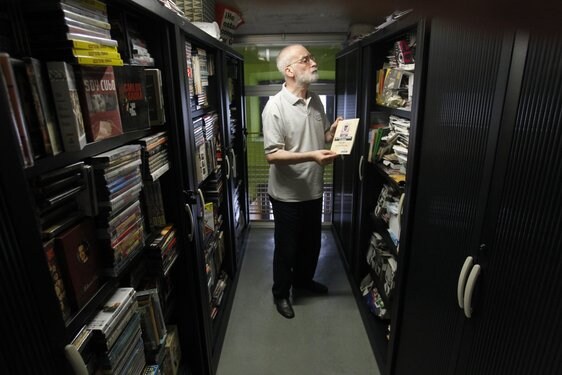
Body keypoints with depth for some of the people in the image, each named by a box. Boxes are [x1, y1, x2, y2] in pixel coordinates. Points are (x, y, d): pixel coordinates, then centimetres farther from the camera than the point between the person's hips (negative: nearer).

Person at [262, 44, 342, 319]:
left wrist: (334, 131, -7)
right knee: (286, 246, 10)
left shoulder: (316, 101, 5)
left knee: (312, 242, 22)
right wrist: (311, 156, -32)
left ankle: (303, 280, 47)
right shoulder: (275, 107, -18)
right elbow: (272, 155, -22)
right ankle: (280, 292, 34)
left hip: (313, 189, 7)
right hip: (287, 194, -7)